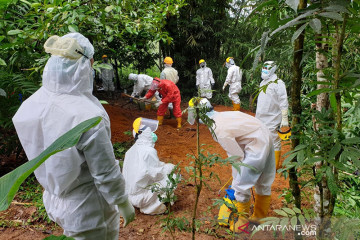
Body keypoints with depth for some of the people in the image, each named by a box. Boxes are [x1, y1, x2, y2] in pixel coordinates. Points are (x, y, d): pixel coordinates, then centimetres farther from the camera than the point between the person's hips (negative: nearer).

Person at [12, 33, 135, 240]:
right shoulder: (87, 116, -33)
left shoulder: (33, 104, -11)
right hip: (87, 210, -6)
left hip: (55, 201, 7)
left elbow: (38, 154, 2)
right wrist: (123, 203, -8)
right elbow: (106, 173, -25)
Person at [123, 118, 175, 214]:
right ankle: (152, 206, -2)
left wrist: (162, 165, 9)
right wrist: (168, 167, 2)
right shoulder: (149, 151, -21)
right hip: (140, 197, -8)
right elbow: (157, 174, -15)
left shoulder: (132, 149, 3)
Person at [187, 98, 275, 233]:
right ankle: (260, 218, 42)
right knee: (264, 183, 22)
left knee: (241, 186, 0)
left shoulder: (219, 130, -23)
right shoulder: (222, 115, 5)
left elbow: (238, 157, -18)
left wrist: (236, 182, -3)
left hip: (256, 148, -10)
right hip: (266, 139, 10)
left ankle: (241, 223, 16)